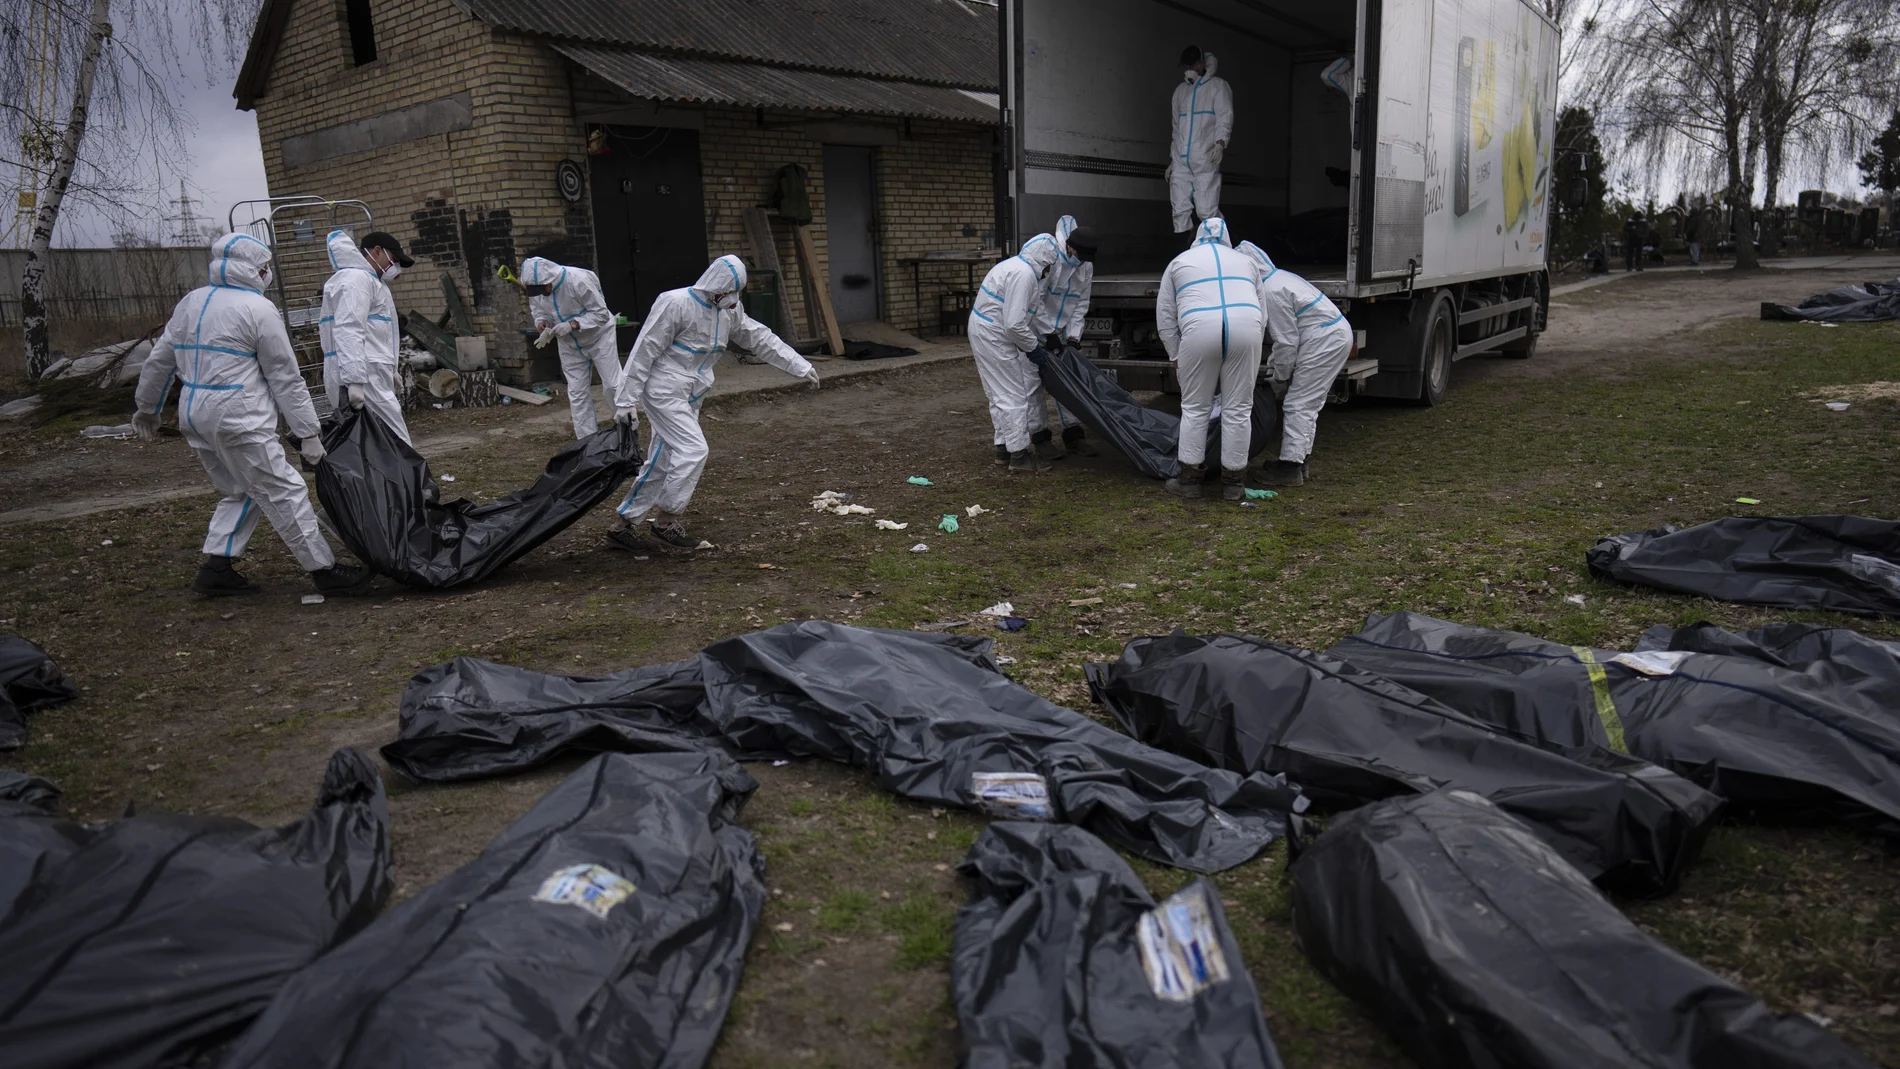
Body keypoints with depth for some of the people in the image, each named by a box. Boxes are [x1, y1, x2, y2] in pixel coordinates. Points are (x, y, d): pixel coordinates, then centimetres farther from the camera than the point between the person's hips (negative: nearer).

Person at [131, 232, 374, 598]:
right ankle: (324, 570, -2)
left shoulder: (190, 302, 14)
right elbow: (285, 378, -9)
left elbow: (159, 359, 20)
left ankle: (215, 568, 15)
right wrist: (309, 433, -6)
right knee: (284, 493, -4)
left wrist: (147, 407, 33)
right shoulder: (258, 308, -9)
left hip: (194, 417, 8)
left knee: (242, 493, 19)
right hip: (237, 421, -8)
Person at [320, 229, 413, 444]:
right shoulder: (357, 278, -6)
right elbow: (349, 331, -19)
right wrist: (354, 380, -26)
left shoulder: (366, 280, 27)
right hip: (363, 383, -11)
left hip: (369, 379, 11)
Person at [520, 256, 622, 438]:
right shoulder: (535, 286, -14)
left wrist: (573, 324, -35)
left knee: (613, 386, -6)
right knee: (577, 392, 5)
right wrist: (541, 320, -19)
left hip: (598, 337, -5)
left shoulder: (579, 280, -31)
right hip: (569, 344, 5)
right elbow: (537, 310, 4)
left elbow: (601, 313, -25)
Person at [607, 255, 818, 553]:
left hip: (688, 397, 8)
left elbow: (761, 338, 14)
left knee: (661, 465, 9)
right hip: (664, 391, -8)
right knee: (693, 451, -16)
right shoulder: (675, 303, -16)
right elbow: (644, 351, -16)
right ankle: (666, 521, -1)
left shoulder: (729, 310, 7)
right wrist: (626, 400, -16)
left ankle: (622, 526, 19)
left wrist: (801, 367, 11)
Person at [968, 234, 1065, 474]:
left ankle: (1004, 450, 25)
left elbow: (1022, 316, 19)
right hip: (993, 336, -11)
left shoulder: (1018, 266, 13)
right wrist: (1032, 347, -11)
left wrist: (1037, 341, 19)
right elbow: (1014, 324, -26)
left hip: (986, 332, 11)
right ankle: (1019, 456, 2)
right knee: (1012, 396, -4)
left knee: (1002, 395, 17)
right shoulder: (1023, 275, -20)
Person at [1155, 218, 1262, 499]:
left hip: (1199, 329, -1)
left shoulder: (1180, 262, 25)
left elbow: (1165, 318, 20)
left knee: (1195, 408, 11)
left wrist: (1176, 357, 26)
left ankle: (1189, 479, 15)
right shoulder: (1245, 261, 30)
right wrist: (1251, 358, 33)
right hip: (1245, 327, 2)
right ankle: (1233, 482, 16)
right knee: (1238, 409, 9)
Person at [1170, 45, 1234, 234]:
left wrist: (1220, 143, -24)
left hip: (1205, 161, -5)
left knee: (1207, 211, -14)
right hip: (1180, 162, 5)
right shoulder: (1180, 90, 22)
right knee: (1180, 211, -3)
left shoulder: (1217, 86, 7)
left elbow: (1225, 118, -6)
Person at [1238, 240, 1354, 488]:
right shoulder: (1278, 277, 13)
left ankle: (1290, 468, -4)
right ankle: (1297, 461, 23)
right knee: (1306, 404, 16)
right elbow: (1285, 335, 19)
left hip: (1324, 341, -11)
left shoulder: (1271, 292, -20)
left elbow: (1286, 342, -17)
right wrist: (1271, 370, 17)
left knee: (1298, 405, -7)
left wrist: (1278, 378, -5)